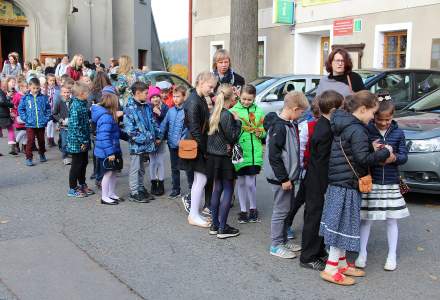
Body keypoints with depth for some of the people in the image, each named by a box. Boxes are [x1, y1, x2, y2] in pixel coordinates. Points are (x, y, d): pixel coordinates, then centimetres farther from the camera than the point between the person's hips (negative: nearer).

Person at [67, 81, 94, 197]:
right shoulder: (75, 106, -21)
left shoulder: (83, 104, 8)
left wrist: (86, 140, 17)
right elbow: (75, 126, -24)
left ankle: (82, 185, 33)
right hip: (77, 142, -9)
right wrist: (83, 141, -21)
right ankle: (72, 189, 14)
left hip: (84, 141, 9)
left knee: (84, 163, 19)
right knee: (76, 164, 2)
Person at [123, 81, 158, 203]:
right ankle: (134, 193, 11)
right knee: (135, 169, 2)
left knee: (141, 169, 18)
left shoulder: (147, 107, 10)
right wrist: (141, 139, -20)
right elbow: (129, 128, -19)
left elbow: (153, 122, 17)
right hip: (136, 145, -7)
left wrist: (157, 136, 9)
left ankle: (141, 189, 30)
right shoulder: (130, 109, -14)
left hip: (147, 144, 7)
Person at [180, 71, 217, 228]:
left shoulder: (200, 99, 11)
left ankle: (195, 213, 23)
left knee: (198, 180, 14)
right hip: (196, 146, -10)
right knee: (201, 180, -4)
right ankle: (194, 215, 5)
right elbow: (194, 129, -21)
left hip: (201, 145, 10)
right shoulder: (193, 102, -19)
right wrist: (204, 149, -18)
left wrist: (205, 147, 11)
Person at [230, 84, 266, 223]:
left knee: (250, 182, -1)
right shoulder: (233, 110, -1)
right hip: (239, 151, 0)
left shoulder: (259, 111, 6)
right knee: (241, 182, 9)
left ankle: (253, 209, 20)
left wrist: (260, 132, -6)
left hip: (254, 153, 0)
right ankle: (243, 210, 23)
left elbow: (264, 132, 13)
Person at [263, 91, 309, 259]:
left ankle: (284, 241, 30)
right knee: (281, 210, 0)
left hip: (287, 175, 10)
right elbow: (274, 155, -23)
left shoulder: (288, 124, 9)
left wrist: (289, 176, 15)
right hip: (281, 177, -10)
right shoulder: (279, 127, -21)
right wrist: (283, 178, -20)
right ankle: (276, 246, 12)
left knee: (289, 208, 18)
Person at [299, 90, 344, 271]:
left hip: (315, 181, 9)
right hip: (318, 183, -9)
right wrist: (325, 189, -18)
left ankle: (319, 252, 32)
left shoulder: (322, 124, 6)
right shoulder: (325, 131, -24)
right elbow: (322, 163, -23)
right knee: (314, 219, 1)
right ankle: (308, 258, 13)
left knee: (319, 217, 19)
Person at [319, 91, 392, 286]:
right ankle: (331, 269, 5)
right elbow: (364, 158, -21)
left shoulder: (343, 125, 10)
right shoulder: (356, 130, -19)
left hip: (337, 182, 10)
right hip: (347, 184, -10)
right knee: (344, 225, -2)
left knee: (339, 224, 16)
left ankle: (341, 264, 28)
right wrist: (385, 152, -9)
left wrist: (371, 147, 7)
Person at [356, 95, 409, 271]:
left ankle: (392, 255, 24)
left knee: (391, 220, 10)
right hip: (370, 182, -2)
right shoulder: (366, 131, -6)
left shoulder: (398, 133, 1)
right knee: (366, 219, 7)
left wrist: (394, 157, -19)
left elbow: (404, 156, 2)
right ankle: (362, 253, 22)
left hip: (391, 183, 2)